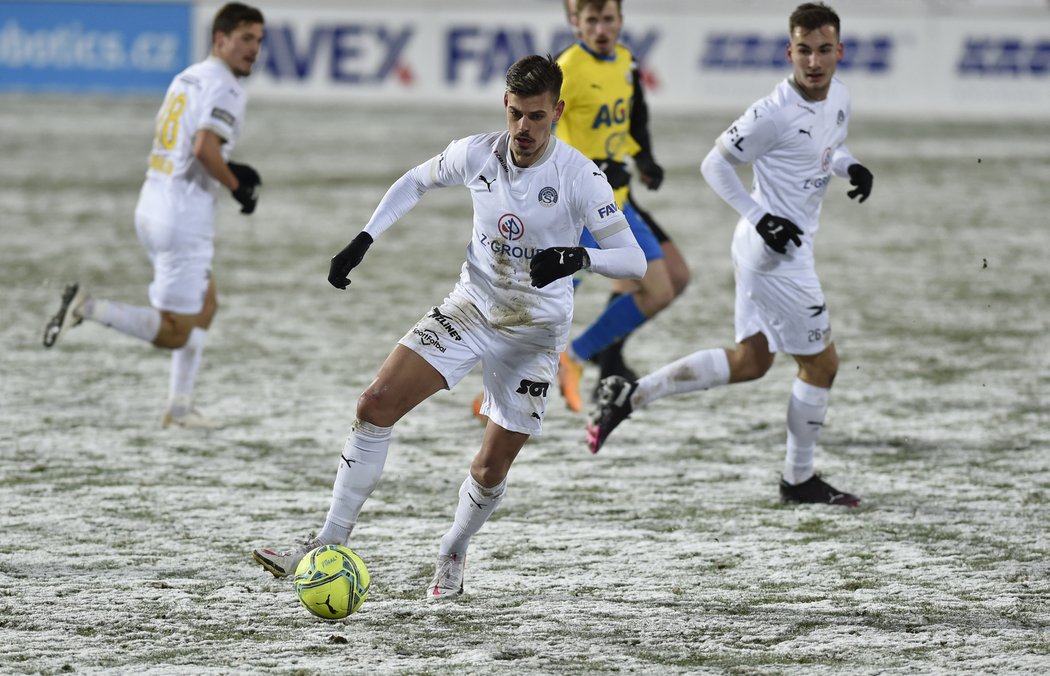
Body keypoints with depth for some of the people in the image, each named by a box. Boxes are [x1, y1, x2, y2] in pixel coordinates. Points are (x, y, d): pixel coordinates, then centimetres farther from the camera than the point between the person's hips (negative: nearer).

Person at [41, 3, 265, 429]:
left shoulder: (186, 79, 14)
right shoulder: (226, 89, -13)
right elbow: (205, 148, -27)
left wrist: (230, 170, 18)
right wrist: (237, 187, -11)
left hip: (151, 207, 10)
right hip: (184, 221, -10)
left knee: (205, 306, 24)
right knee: (174, 333, -4)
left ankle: (180, 407, 26)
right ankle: (88, 307, -15)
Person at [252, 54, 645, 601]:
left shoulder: (579, 176, -18)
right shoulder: (476, 154, -8)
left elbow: (634, 260, -18)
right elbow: (416, 181, 13)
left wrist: (579, 257, -37)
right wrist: (364, 239, 2)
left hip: (534, 333, -3)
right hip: (469, 309, 3)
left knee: (491, 468, 1)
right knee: (377, 404, -15)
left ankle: (452, 557, 32)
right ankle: (330, 545, -11)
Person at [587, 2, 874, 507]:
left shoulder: (839, 98, 3)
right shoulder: (775, 113, -22)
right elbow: (714, 164, -14)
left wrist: (848, 166, 0)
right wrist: (761, 217, -21)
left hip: (764, 250, 9)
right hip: (777, 252, -9)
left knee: (750, 361, 16)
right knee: (821, 362, 2)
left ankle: (632, 394, 14)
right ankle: (799, 480, 16)